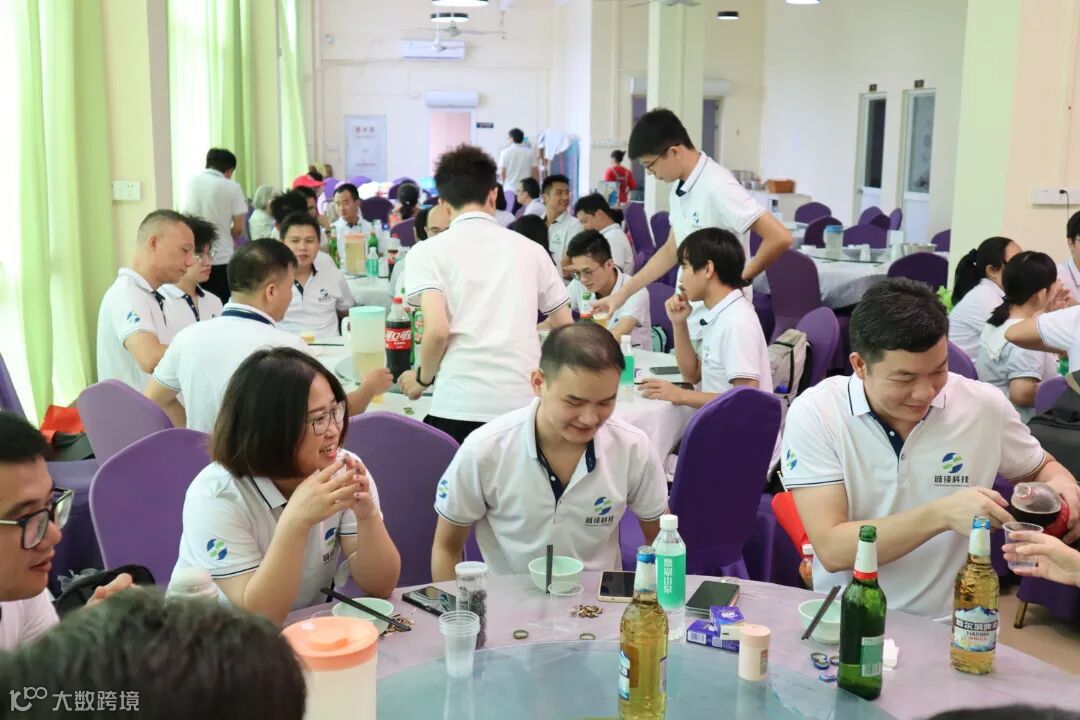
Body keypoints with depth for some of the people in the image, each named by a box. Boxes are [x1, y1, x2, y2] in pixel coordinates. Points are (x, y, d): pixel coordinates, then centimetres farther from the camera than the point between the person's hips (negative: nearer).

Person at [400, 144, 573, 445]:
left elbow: (437, 330, -9)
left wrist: (422, 378, 10)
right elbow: (566, 326, 20)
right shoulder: (529, 248, 14)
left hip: (460, 406, -2)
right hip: (525, 403, 3)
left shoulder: (428, 251, 5)